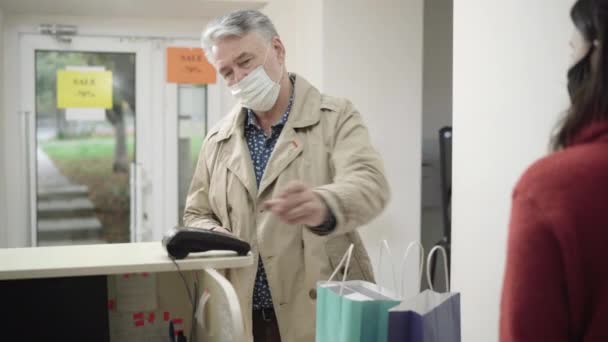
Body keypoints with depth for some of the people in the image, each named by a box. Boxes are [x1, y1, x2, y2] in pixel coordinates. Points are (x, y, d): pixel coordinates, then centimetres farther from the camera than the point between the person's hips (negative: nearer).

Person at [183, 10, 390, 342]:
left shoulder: (337, 116, -5)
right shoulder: (217, 140, 8)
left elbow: (369, 183, -21)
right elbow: (197, 215, 16)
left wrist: (322, 205, -43)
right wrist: (219, 238, -8)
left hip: (324, 314, -3)